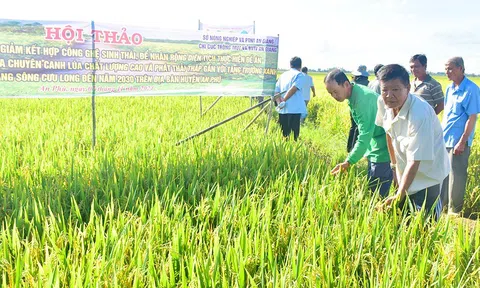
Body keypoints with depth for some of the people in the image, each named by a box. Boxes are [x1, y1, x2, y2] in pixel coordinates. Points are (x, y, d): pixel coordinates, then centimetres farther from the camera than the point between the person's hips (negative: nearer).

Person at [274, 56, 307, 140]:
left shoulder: (283, 75, 17)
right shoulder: (300, 75, -2)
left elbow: (276, 91, 11)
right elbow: (293, 88, -16)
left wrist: (280, 102, -1)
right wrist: (284, 101, -14)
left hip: (282, 111, 6)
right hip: (295, 110, -6)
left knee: (284, 135, 12)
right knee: (294, 135, -4)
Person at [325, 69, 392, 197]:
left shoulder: (363, 99, -25)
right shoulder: (354, 96, 5)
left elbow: (365, 134, -28)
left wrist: (349, 162, -28)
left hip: (383, 150, -10)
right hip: (375, 145, 10)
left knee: (378, 193, -6)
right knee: (371, 188, 14)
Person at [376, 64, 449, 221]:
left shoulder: (419, 115, -33)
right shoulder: (383, 102, -11)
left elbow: (415, 161, -31)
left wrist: (399, 196, -30)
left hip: (426, 178, -6)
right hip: (405, 174, 7)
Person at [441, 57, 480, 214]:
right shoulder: (450, 88, 9)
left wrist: (462, 142, -18)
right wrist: (441, 133, 14)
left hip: (458, 142, -7)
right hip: (444, 139, 7)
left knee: (456, 177, 3)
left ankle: (454, 211, 17)